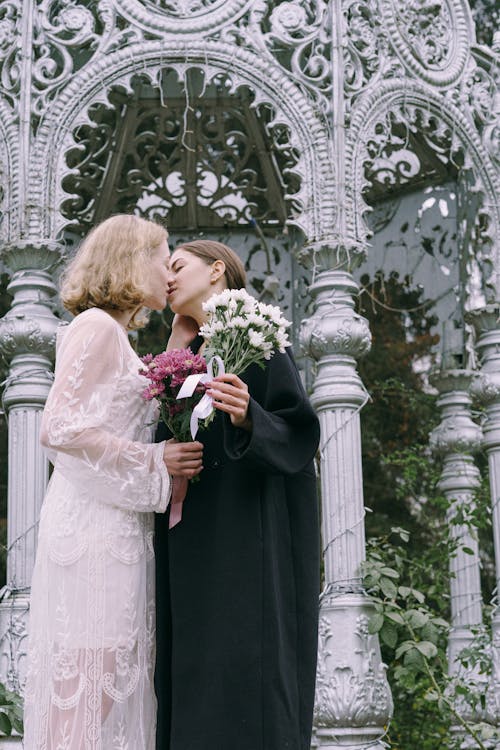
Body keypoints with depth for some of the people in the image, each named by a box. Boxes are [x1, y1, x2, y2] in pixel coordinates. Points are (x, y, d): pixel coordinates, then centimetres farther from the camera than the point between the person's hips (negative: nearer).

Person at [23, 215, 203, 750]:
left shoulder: (116, 335, 20)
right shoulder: (96, 326, -8)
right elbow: (61, 429, -17)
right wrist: (154, 462, -13)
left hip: (117, 524, 9)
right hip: (95, 525, -9)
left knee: (117, 678, 8)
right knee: (92, 676, -9)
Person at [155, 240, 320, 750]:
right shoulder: (186, 353, 22)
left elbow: (297, 430, -9)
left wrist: (248, 418, -27)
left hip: (246, 533, -7)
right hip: (193, 544, 7)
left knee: (244, 674, -12)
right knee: (194, 678, 2)